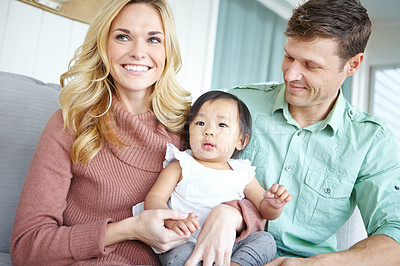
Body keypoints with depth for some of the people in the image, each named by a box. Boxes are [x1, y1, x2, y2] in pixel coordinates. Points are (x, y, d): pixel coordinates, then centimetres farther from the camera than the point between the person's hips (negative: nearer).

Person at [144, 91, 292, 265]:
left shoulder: (243, 174, 12)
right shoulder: (181, 166, 4)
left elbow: (264, 210, 15)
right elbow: (153, 199, -4)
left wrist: (274, 205, -11)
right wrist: (172, 220, -26)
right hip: (185, 243, -2)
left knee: (265, 240, -18)